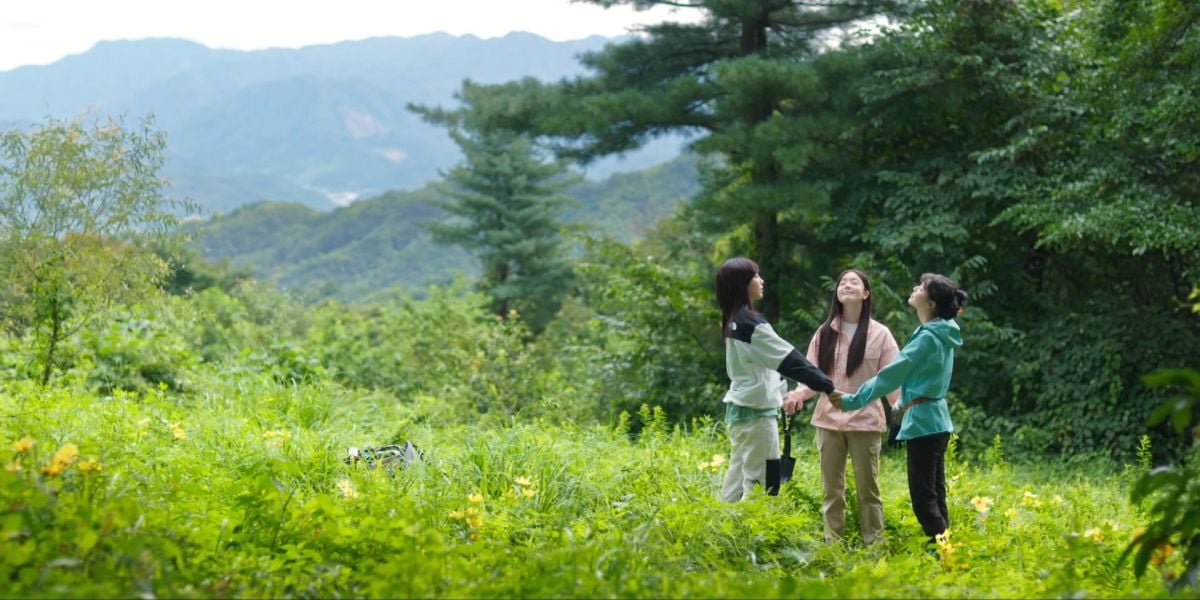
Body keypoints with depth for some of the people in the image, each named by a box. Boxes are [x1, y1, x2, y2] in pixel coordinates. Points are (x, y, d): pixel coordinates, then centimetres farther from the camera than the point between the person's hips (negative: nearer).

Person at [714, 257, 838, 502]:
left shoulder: (733, 322, 12)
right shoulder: (749, 323, -17)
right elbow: (790, 360, -19)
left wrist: (782, 390, 7)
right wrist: (827, 386, -18)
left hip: (740, 407, 9)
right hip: (756, 411, -9)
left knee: (738, 478, 11)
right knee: (762, 484, -7)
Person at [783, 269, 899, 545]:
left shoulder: (880, 334, 0)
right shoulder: (824, 333, 7)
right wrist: (798, 394, -16)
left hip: (865, 421, -3)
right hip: (829, 420, 3)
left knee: (867, 487, 2)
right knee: (832, 487, 8)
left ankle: (873, 544, 10)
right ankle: (832, 544, 15)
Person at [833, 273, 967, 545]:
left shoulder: (928, 337, -16)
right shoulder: (941, 334, 11)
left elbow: (891, 374, -15)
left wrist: (852, 401, -11)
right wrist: (902, 405, 27)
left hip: (923, 421, -10)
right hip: (936, 421, 10)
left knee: (924, 498, -6)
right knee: (935, 496, 12)